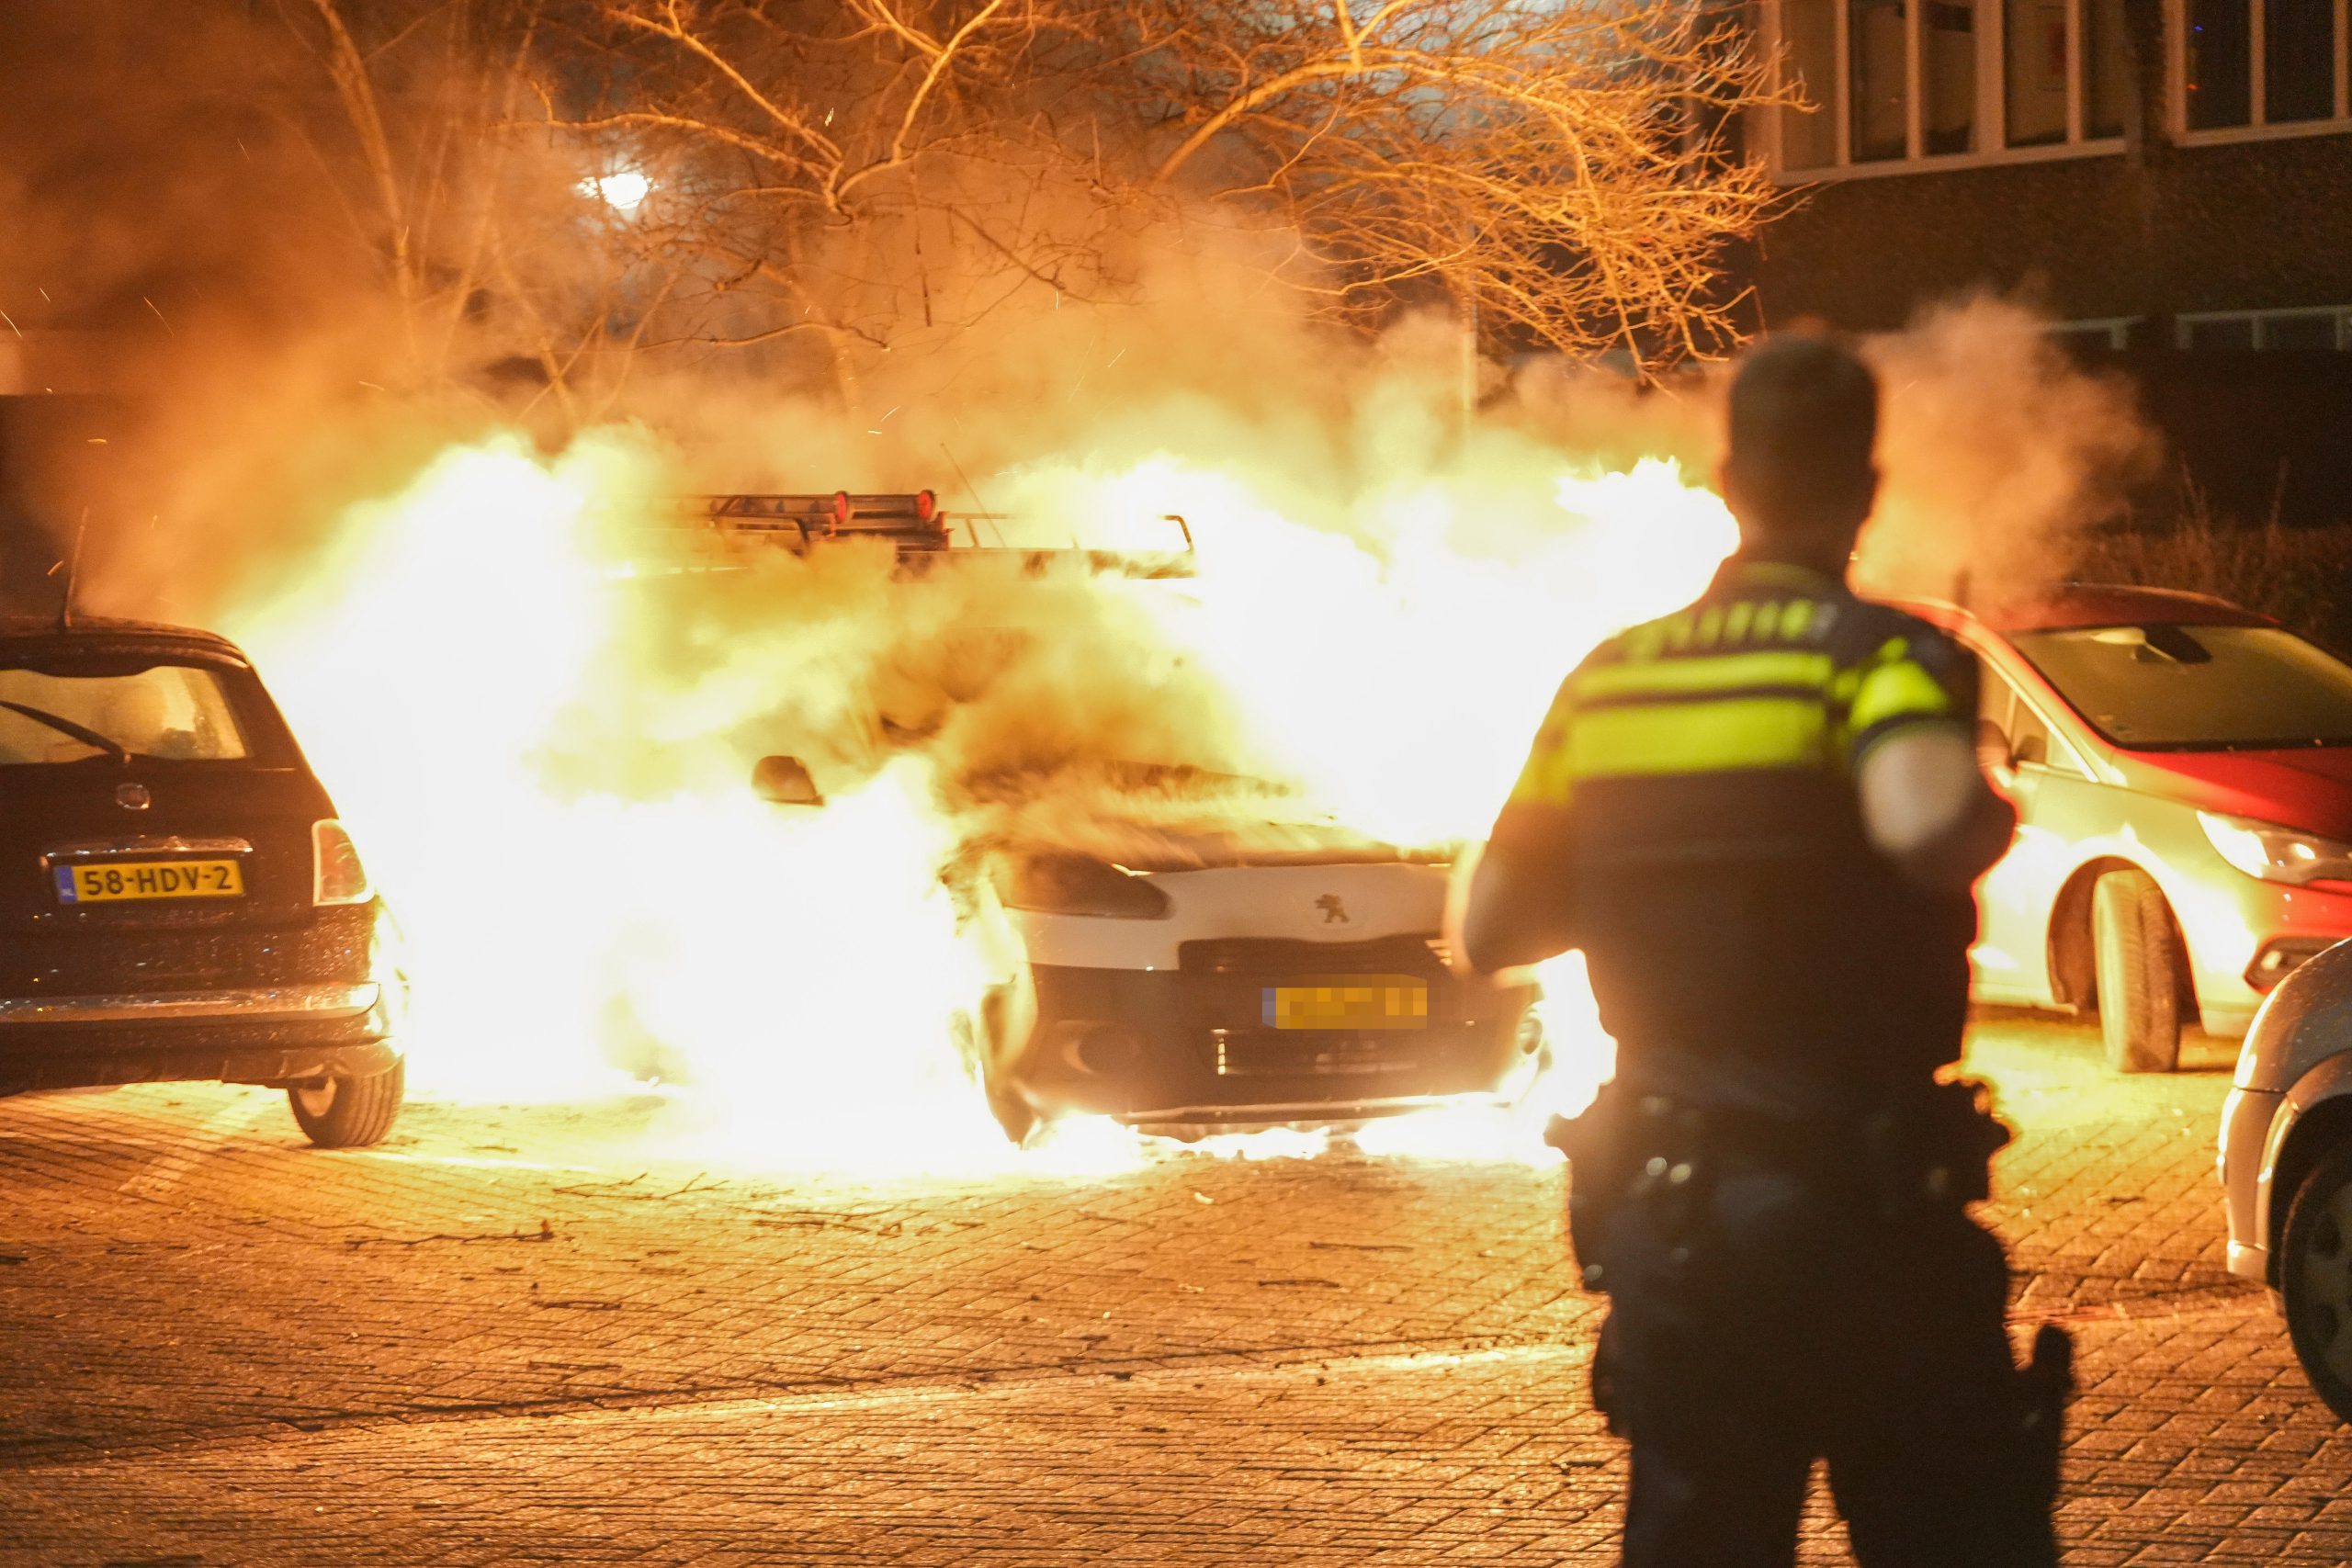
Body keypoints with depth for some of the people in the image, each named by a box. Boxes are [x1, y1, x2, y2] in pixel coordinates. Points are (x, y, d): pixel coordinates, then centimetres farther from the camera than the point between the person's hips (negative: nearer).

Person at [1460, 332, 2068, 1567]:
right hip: (1860, 1203, -5)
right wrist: (1989, 822, -10)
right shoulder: (1875, 657, -9)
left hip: (1660, 1219, 5)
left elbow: (1490, 930, 12)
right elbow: (1925, 822, -31)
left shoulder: (1607, 681, 8)